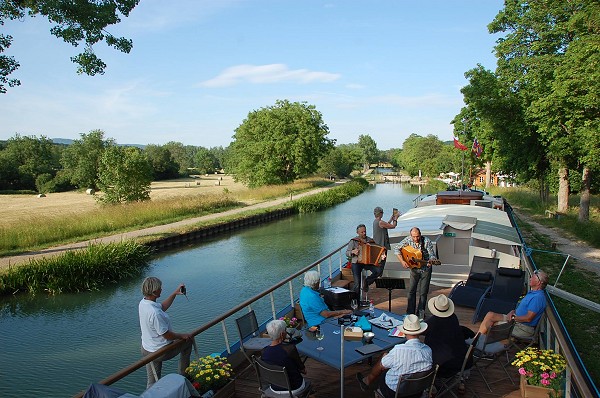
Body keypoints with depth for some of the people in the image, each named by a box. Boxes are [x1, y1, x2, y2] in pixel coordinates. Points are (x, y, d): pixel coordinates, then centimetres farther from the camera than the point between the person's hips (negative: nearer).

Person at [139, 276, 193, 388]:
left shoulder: (143, 303, -5)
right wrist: (182, 335, -9)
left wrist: (175, 293, 9)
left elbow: (163, 307, 14)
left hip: (146, 350, 8)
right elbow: (167, 335, -25)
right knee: (188, 339, 17)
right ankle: (183, 374, 31)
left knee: (152, 383, 20)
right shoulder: (154, 313, -34)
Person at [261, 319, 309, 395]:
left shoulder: (264, 351, -15)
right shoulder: (290, 348, -30)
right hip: (293, 388, -4)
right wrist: (303, 369, 10)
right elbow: (303, 370, -14)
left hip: (275, 388, 4)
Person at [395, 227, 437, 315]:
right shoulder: (408, 240, -12)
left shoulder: (427, 241, -20)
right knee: (411, 290, 3)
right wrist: (402, 261, -14)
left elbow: (432, 255, -19)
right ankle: (410, 312, 14)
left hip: (425, 269, -2)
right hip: (414, 268, 2)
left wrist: (430, 261, -41)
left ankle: (421, 313, 14)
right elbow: (396, 249, -6)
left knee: (423, 292, 1)